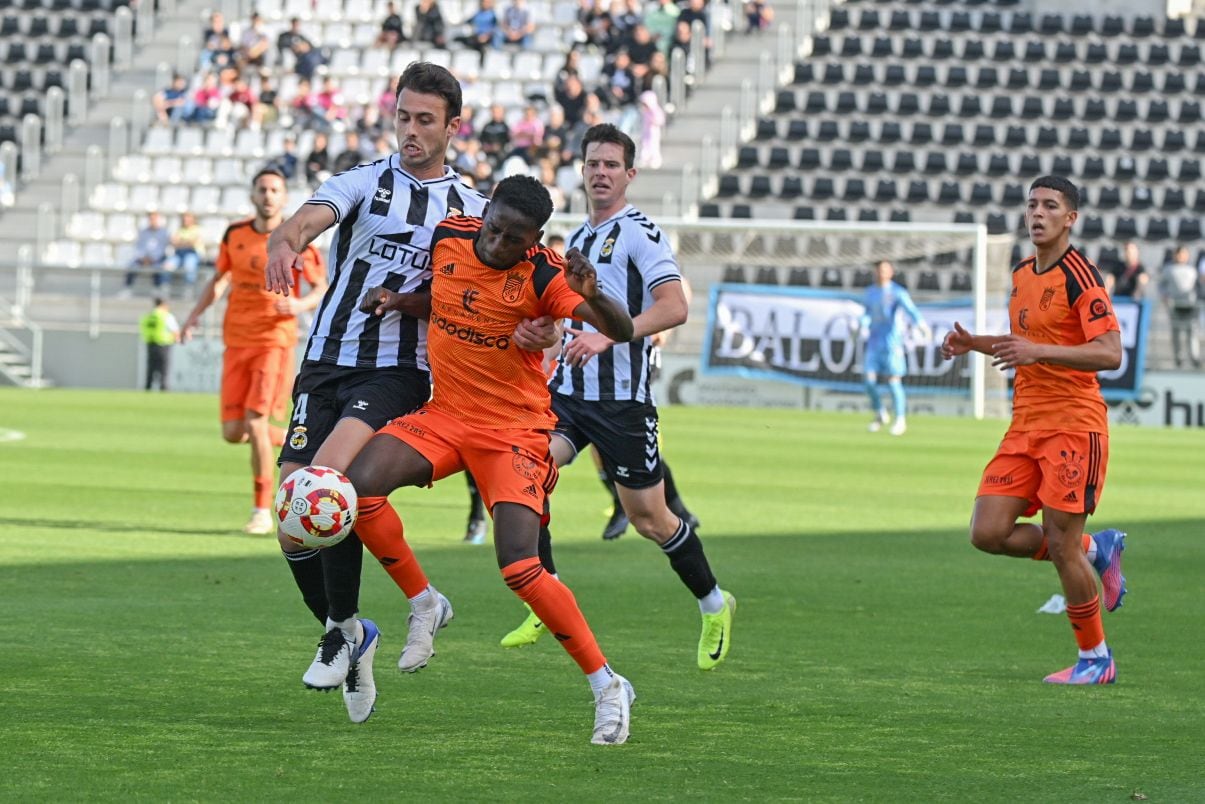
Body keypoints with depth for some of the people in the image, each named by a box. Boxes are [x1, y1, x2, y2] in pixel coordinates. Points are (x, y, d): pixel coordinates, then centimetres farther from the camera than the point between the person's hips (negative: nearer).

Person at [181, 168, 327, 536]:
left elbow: (323, 288, 1)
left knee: (255, 422, -16)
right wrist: (196, 313, 7)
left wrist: (301, 305, -19)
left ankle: (263, 512, -5)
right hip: (237, 341, 4)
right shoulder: (235, 235, 6)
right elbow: (219, 278, 20)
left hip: (274, 341, -4)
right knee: (233, 433, -1)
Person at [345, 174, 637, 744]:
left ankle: (607, 687, -4)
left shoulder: (543, 275, -18)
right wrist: (398, 301, 0)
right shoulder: (448, 237, -4)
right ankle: (426, 603, 3)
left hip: (515, 429, -5)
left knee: (519, 567, -20)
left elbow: (620, 331, -28)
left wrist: (592, 296, -48)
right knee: (359, 484, -21)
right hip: (445, 413, 5)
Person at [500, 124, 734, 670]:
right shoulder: (574, 239, 17)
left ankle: (714, 607, 26)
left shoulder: (639, 232, -8)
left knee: (649, 518, 3)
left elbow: (674, 306, -23)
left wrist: (607, 336, -34)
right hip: (568, 392, 6)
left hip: (623, 397, -6)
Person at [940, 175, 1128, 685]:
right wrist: (976, 344, 11)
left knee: (1061, 544, -7)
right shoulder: (1022, 275, 14)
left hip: (1074, 425, -8)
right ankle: (1097, 551, 19)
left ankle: (1096, 659, 10)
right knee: (988, 533, -2)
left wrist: (1038, 351, -29)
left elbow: (1110, 353, -21)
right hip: (1026, 426, 8)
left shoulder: (1080, 276, -12)